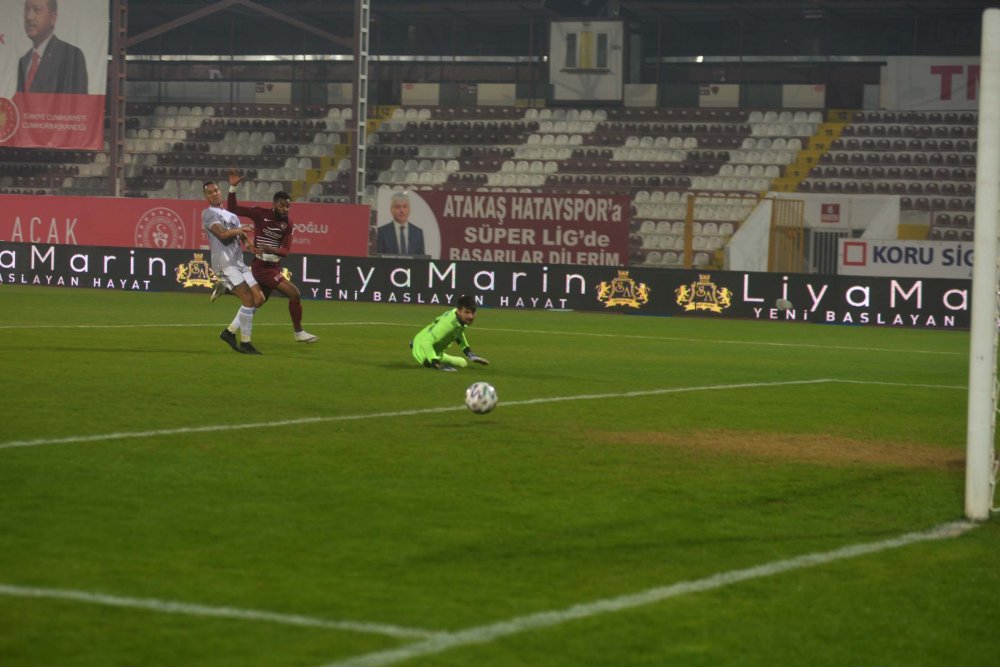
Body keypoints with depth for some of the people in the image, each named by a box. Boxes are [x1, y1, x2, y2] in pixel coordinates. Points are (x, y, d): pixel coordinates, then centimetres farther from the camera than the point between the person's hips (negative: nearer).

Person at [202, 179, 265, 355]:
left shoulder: (232, 216, 24)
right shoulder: (209, 213, 0)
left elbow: (242, 238, 17)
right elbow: (222, 234, -15)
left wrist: (248, 244, -6)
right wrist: (242, 229, -6)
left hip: (239, 263, 8)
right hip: (224, 264, -8)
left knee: (259, 298, 1)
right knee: (249, 299, -16)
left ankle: (230, 331, 10)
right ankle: (245, 343, -9)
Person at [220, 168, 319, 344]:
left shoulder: (287, 224, 2)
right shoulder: (260, 214, -10)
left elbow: (286, 250, -5)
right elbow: (232, 209, -8)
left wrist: (271, 250, -25)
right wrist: (233, 187, -19)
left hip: (274, 266, 7)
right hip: (262, 267, -7)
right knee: (294, 293, -13)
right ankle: (298, 332, -2)